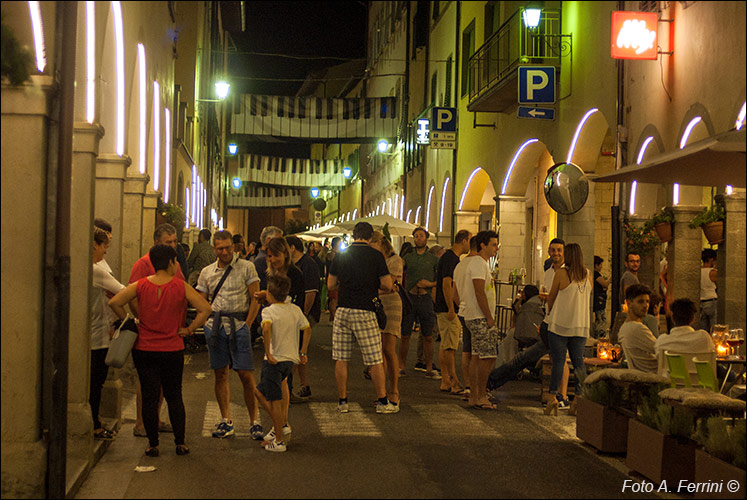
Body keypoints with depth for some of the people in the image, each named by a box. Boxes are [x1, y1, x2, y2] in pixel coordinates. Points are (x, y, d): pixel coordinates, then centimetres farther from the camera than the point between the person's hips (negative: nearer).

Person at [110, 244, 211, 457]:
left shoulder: (140, 285, -4)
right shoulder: (181, 287, -8)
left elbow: (114, 302, -8)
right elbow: (205, 308, -13)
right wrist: (189, 329, -2)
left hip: (144, 349, 1)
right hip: (172, 350, -1)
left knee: (149, 396, 7)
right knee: (174, 395, 13)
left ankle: (153, 444, 10)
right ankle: (180, 442, 13)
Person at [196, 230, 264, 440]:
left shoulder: (246, 267, 1)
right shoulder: (207, 272, 12)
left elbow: (255, 299, 0)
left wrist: (247, 324, -6)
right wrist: (207, 324, 2)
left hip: (239, 325, -3)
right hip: (214, 326, 3)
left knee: (246, 374, -5)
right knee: (220, 373, 6)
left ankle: (254, 421, 3)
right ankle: (226, 421, 14)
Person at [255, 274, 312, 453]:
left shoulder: (268, 311, -10)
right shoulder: (295, 309, 8)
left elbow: (266, 328, -29)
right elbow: (307, 329, 9)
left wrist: (268, 353, -23)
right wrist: (303, 352, 16)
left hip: (275, 360, -7)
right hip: (291, 359, 7)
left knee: (274, 402, 1)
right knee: (260, 392, 27)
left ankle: (279, 441, 5)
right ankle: (282, 425, 22)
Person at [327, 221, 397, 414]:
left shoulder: (341, 255, 5)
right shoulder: (375, 256, -5)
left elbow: (331, 284, 10)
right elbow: (387, 285, -6)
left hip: (343, 311, 3)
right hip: (365, 312, -3)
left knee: (341, 359, 8)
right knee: (375, 360, 4)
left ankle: (342, 401, 11)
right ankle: (382, 401, 8)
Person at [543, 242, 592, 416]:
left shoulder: (561, 273, -9)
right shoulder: (588, 275, 4)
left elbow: (551, 297, 0)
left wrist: (550, 311, 20)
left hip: (560, 323, -4)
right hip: (581, 325, 4)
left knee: (558, 361, -1)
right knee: (578, 361, 7)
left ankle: (553, 396, -4)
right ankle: (579, 396, 2)